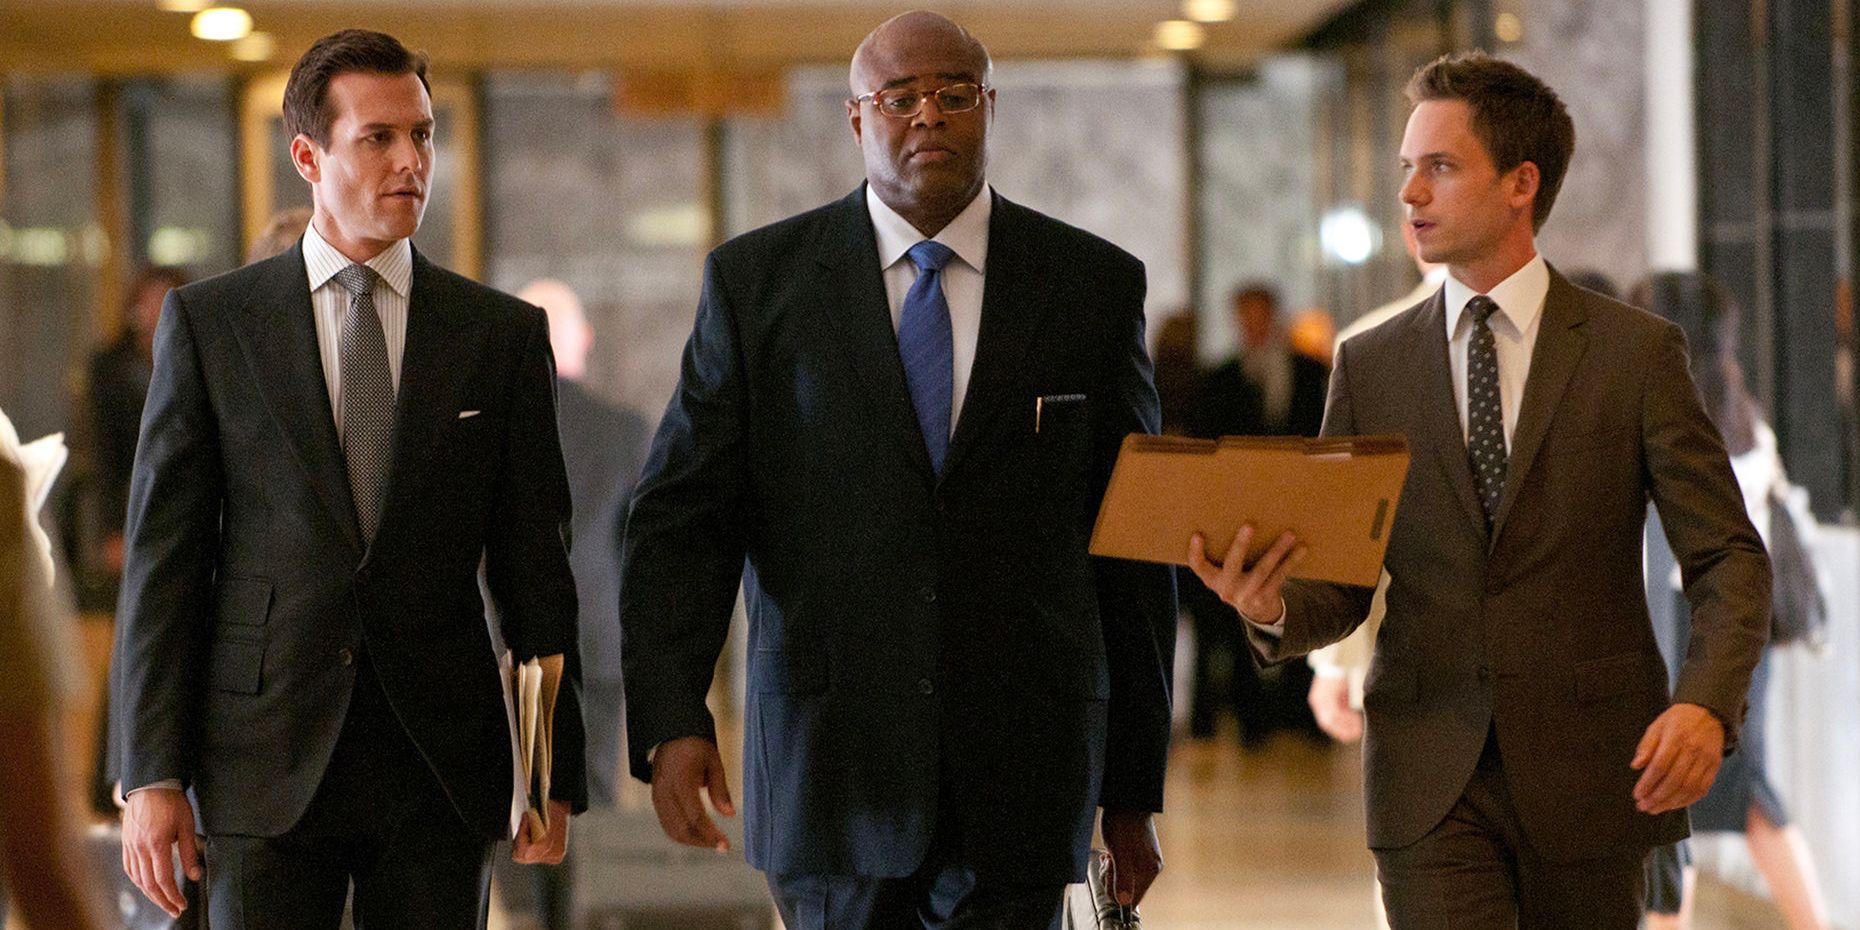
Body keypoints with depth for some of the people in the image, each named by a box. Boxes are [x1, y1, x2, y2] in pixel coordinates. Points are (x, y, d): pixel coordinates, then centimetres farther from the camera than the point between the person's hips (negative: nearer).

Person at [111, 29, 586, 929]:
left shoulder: (503, 334, 7)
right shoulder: (209, 322, 4)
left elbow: (532, 567, 7)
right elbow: (162, 556, 1)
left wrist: (554, 774, 4)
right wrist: (151, 772, -5)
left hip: (443, 762, 1)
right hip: (267, 764, -1)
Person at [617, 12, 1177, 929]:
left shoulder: (1094, 284, 5)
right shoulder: (755, 280, 4)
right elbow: (680, 519, 0)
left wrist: (1133, 786, 6)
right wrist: (671, 719, -15)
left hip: (1016, 781, 0)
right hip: (832, 768, 0)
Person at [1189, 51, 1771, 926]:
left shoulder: (1637, 352, 1)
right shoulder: (1370, 365, 8)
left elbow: (1729, 559, -2)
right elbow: (1340, 585, 9)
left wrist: (1706, 703, -20)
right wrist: (1272, 609, -15)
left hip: (1588, 777, -1)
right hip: (1429, 781, 1)